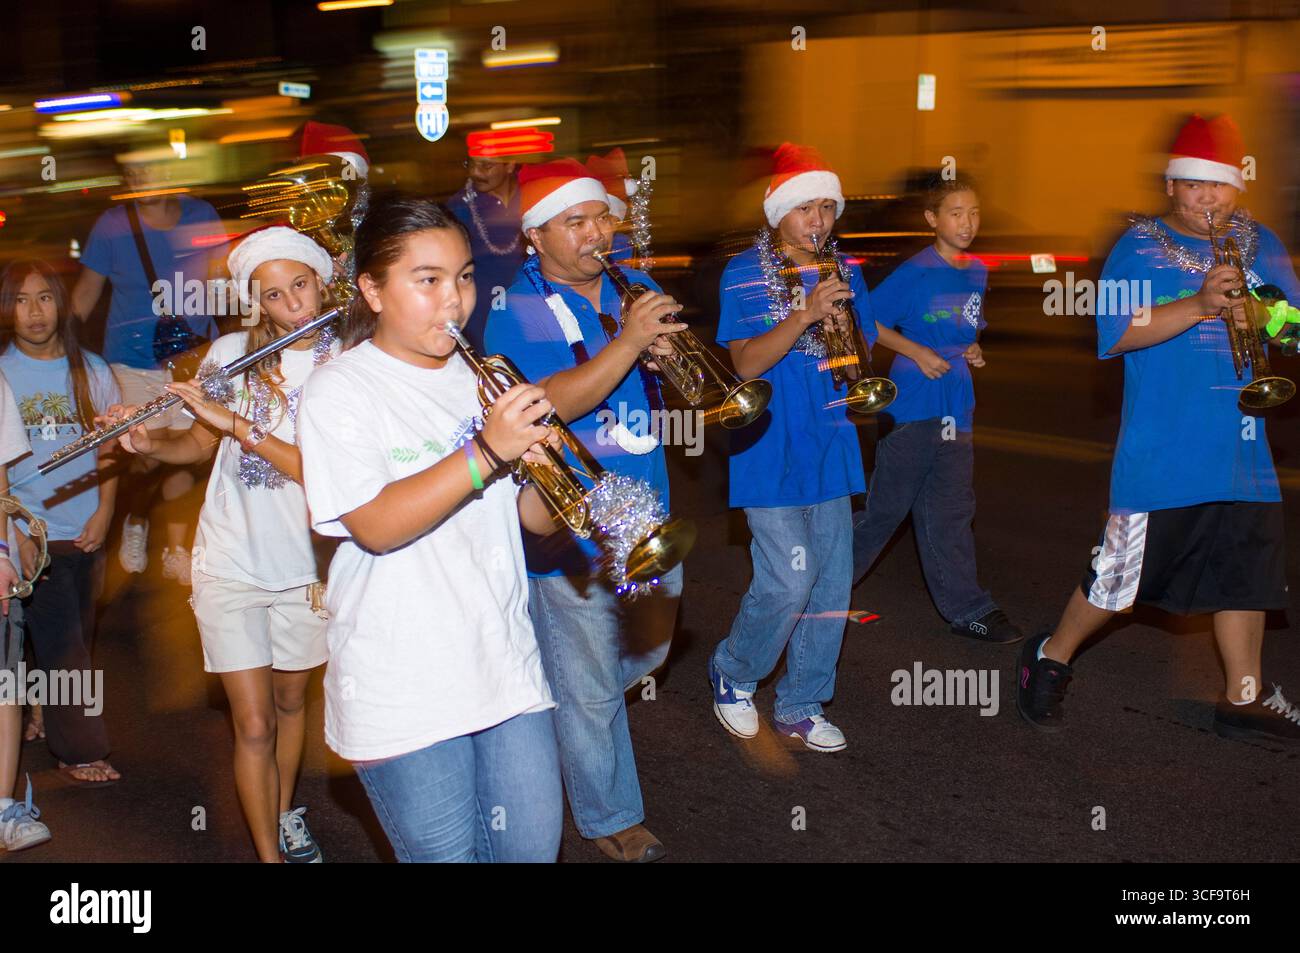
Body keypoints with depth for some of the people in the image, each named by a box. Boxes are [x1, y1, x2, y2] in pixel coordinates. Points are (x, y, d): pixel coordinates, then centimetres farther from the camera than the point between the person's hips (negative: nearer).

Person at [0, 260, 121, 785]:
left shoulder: (90, 369, 6)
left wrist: (103, 513, -2)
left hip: (84, 531, 4)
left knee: (76, 639, 11)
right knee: (62, 646, -2)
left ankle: (45, 718, 30)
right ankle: (80, 749, 9)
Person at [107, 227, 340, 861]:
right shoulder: (231, 352, -3)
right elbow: (202, 445, 10)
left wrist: (233, 421, -27)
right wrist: (149, 444, -10)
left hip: (303, 565, 0)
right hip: (231, 565, 0)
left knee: (291, 700, 21)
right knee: (254, 725, -1)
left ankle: (284, 815, 45)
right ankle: (268, 854, 13)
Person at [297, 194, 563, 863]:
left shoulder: (480, 381, 11)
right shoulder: (339, 392, -7)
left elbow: (536, 519, 10)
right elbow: (375, 526, -20)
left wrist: (540, 469, -12)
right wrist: (485, 452, -29)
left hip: (507, 674, 5)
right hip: (404, 698, -5)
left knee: (532, 846, 9)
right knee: (445, 852, 5)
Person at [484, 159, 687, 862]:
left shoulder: (633, 287, 6)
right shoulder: (517, 313, -13)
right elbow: (550, 404, -26)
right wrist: (628, 341, -35)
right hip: (573, 535, -6)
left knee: (647, 654, 25)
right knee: (590, 691, 8)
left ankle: (563, 721, 51)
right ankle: (611, 820, 28)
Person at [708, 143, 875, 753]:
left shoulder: (844, 274, 10)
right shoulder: (745, 274, -4)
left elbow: (857, 367, 9)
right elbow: (745, 363, -13)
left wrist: (843, 328, -12)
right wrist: (805, 315, -24)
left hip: (831, 449, 6)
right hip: (771, 452, -5)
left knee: (831, 585, 7)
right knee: (789, 582, -12)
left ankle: (800, 707, 22)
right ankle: (733, 674, 16)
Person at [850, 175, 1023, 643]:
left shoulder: (978, 273, 9)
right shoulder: (915, 273, -11)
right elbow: (867, 322, -10)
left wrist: (973, 351, 3)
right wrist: (916, 352, -17)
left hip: (955, 407, 6)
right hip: (912, 406, -6)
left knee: (950, 512, 10)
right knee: (886, 506, 3)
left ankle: (966, 609, 15)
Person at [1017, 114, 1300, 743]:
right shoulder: (1139, 248, -3)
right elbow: (1115, 332, -15)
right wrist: (1197, 305, -26)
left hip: (1242, 449, 5)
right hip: (1161, 454, -5)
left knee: (1244, 572, 10)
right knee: (1122, 575, 3)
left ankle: (1244, 697, 23)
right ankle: (1050, 657, 24)